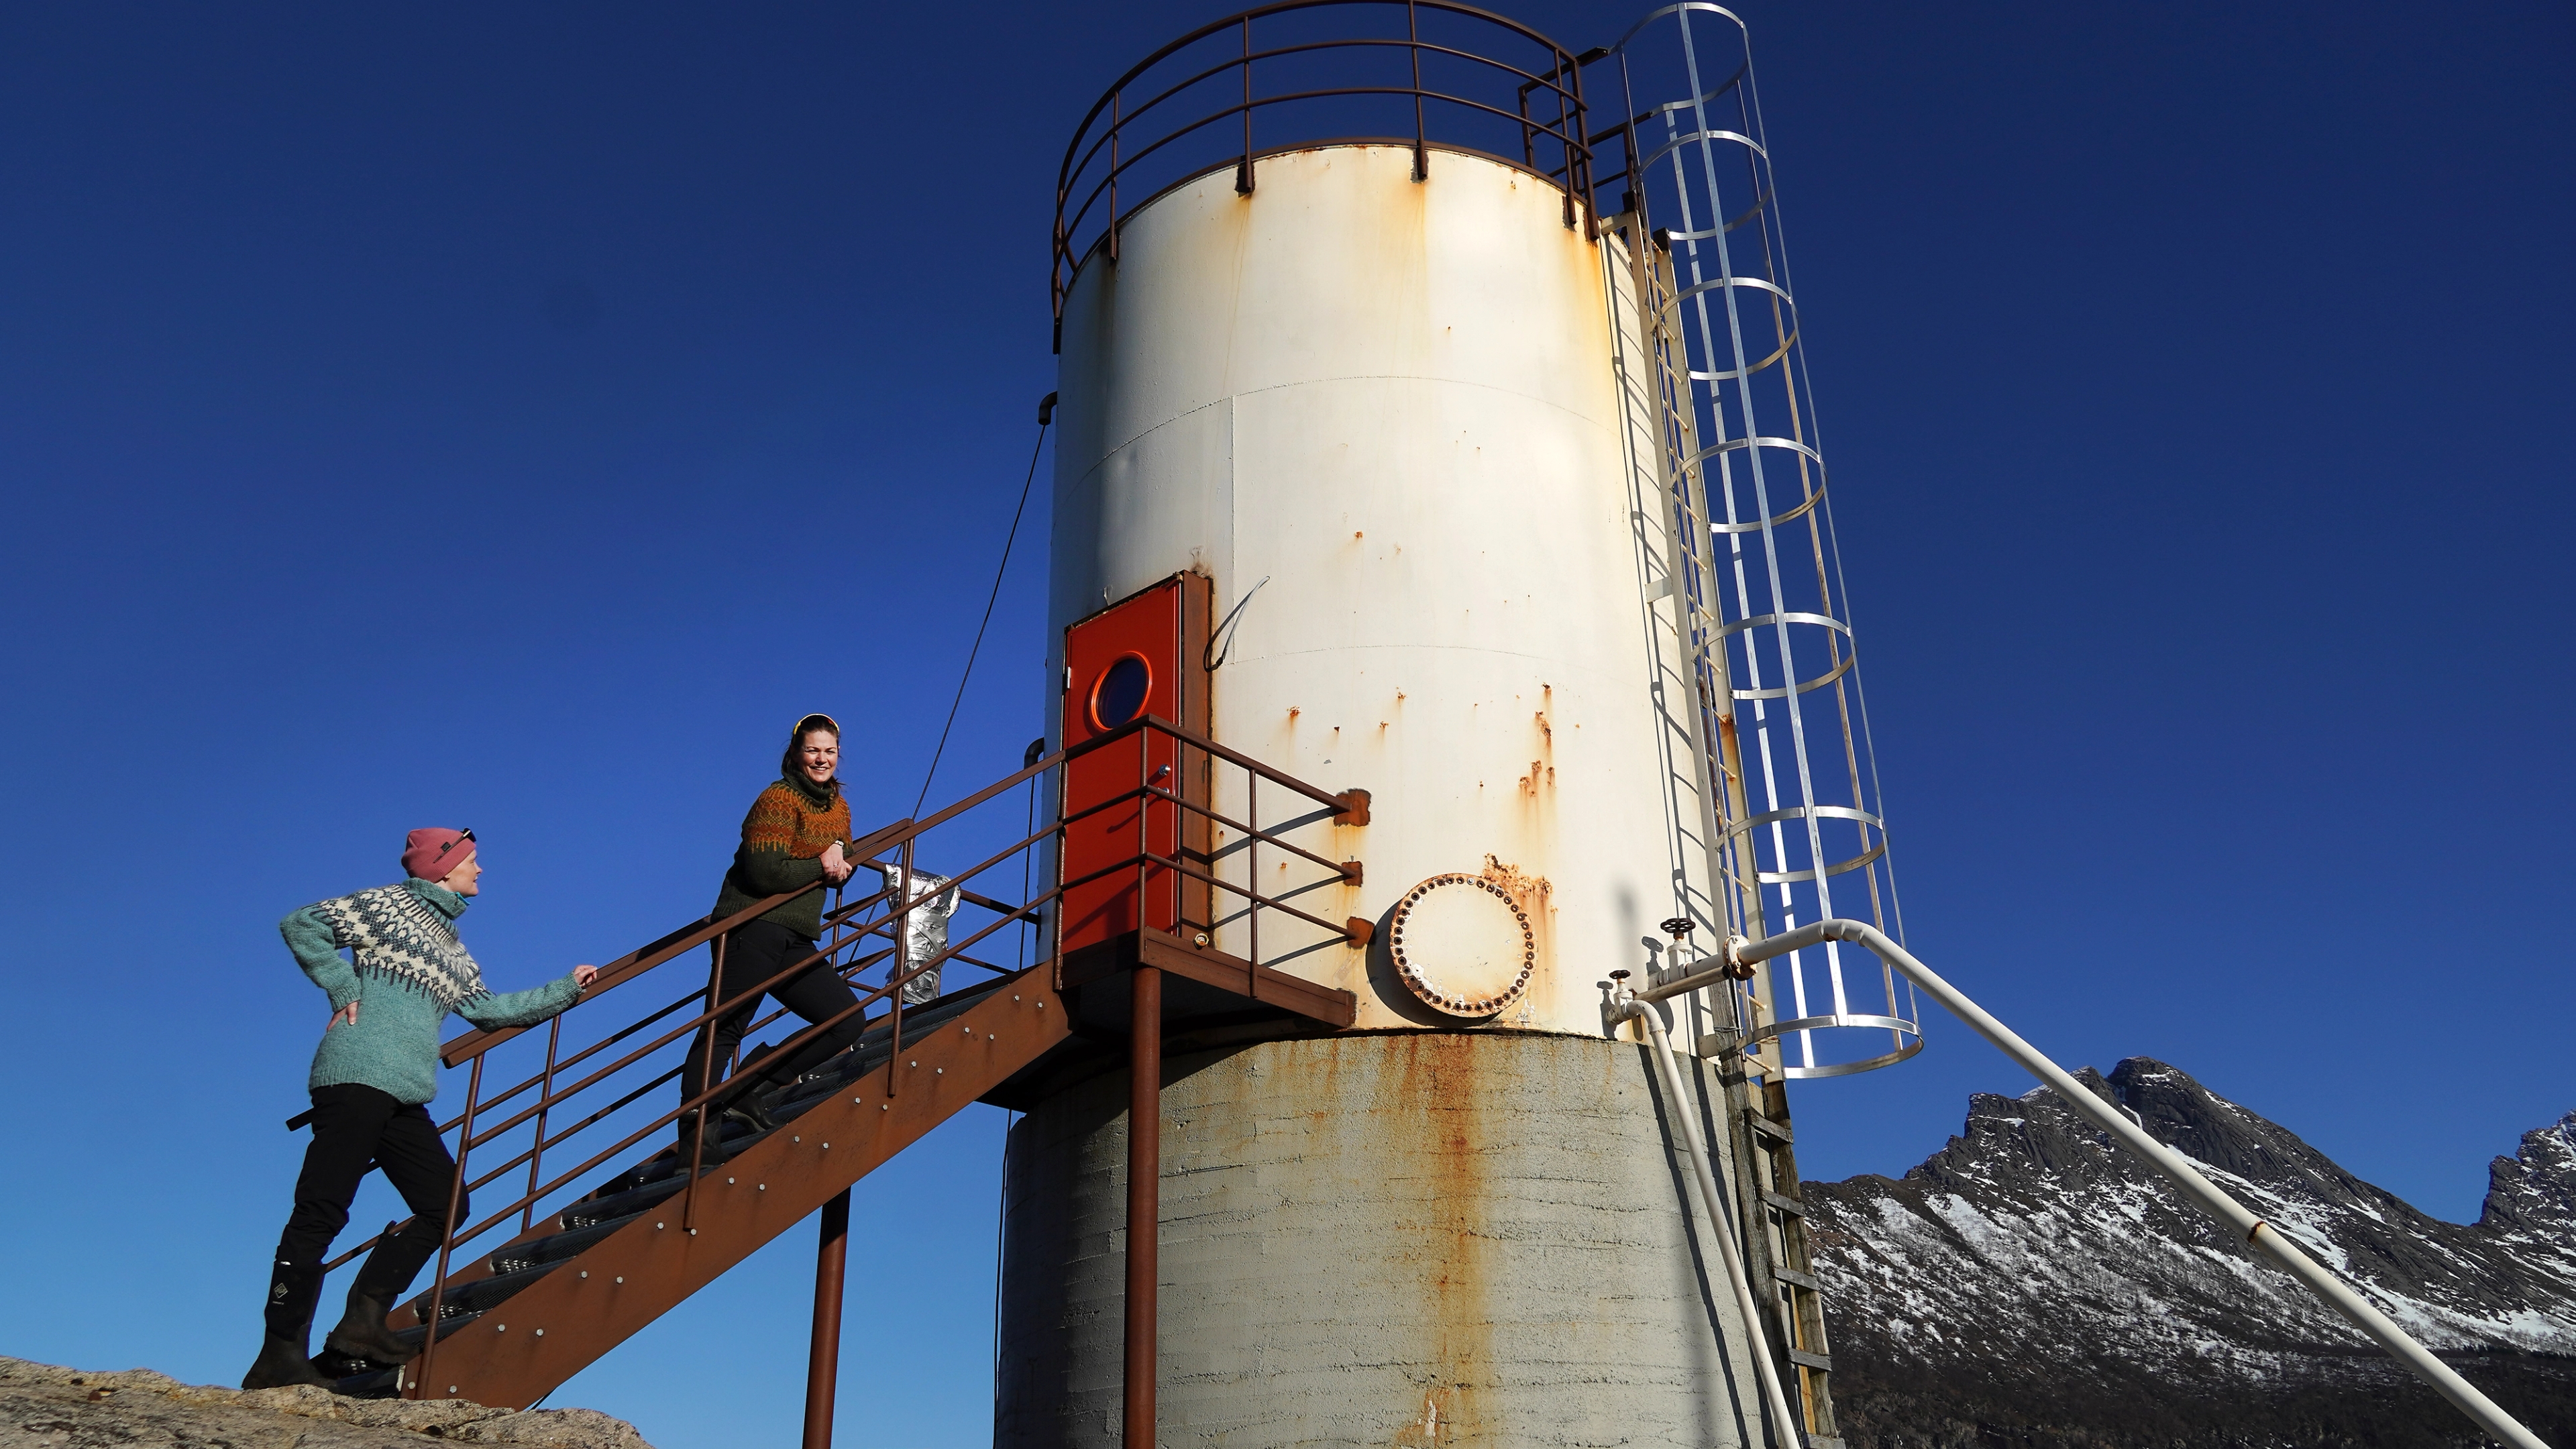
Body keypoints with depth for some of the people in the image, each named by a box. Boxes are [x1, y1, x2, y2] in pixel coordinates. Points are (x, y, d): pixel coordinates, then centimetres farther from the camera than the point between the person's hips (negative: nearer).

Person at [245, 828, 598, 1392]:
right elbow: (302, 925, -3)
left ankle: (364, 1322, 6)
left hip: (407, 1098, 9)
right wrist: (344, 990, -6)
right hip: (357, 1077, -9)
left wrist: (565, 989, 37)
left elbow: (487, 1009, 34)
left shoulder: (453, 950, 26)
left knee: (445, 1206, 4)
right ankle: (280, 1356, -9)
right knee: (322, 1212, -11)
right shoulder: (388, 905, 4)